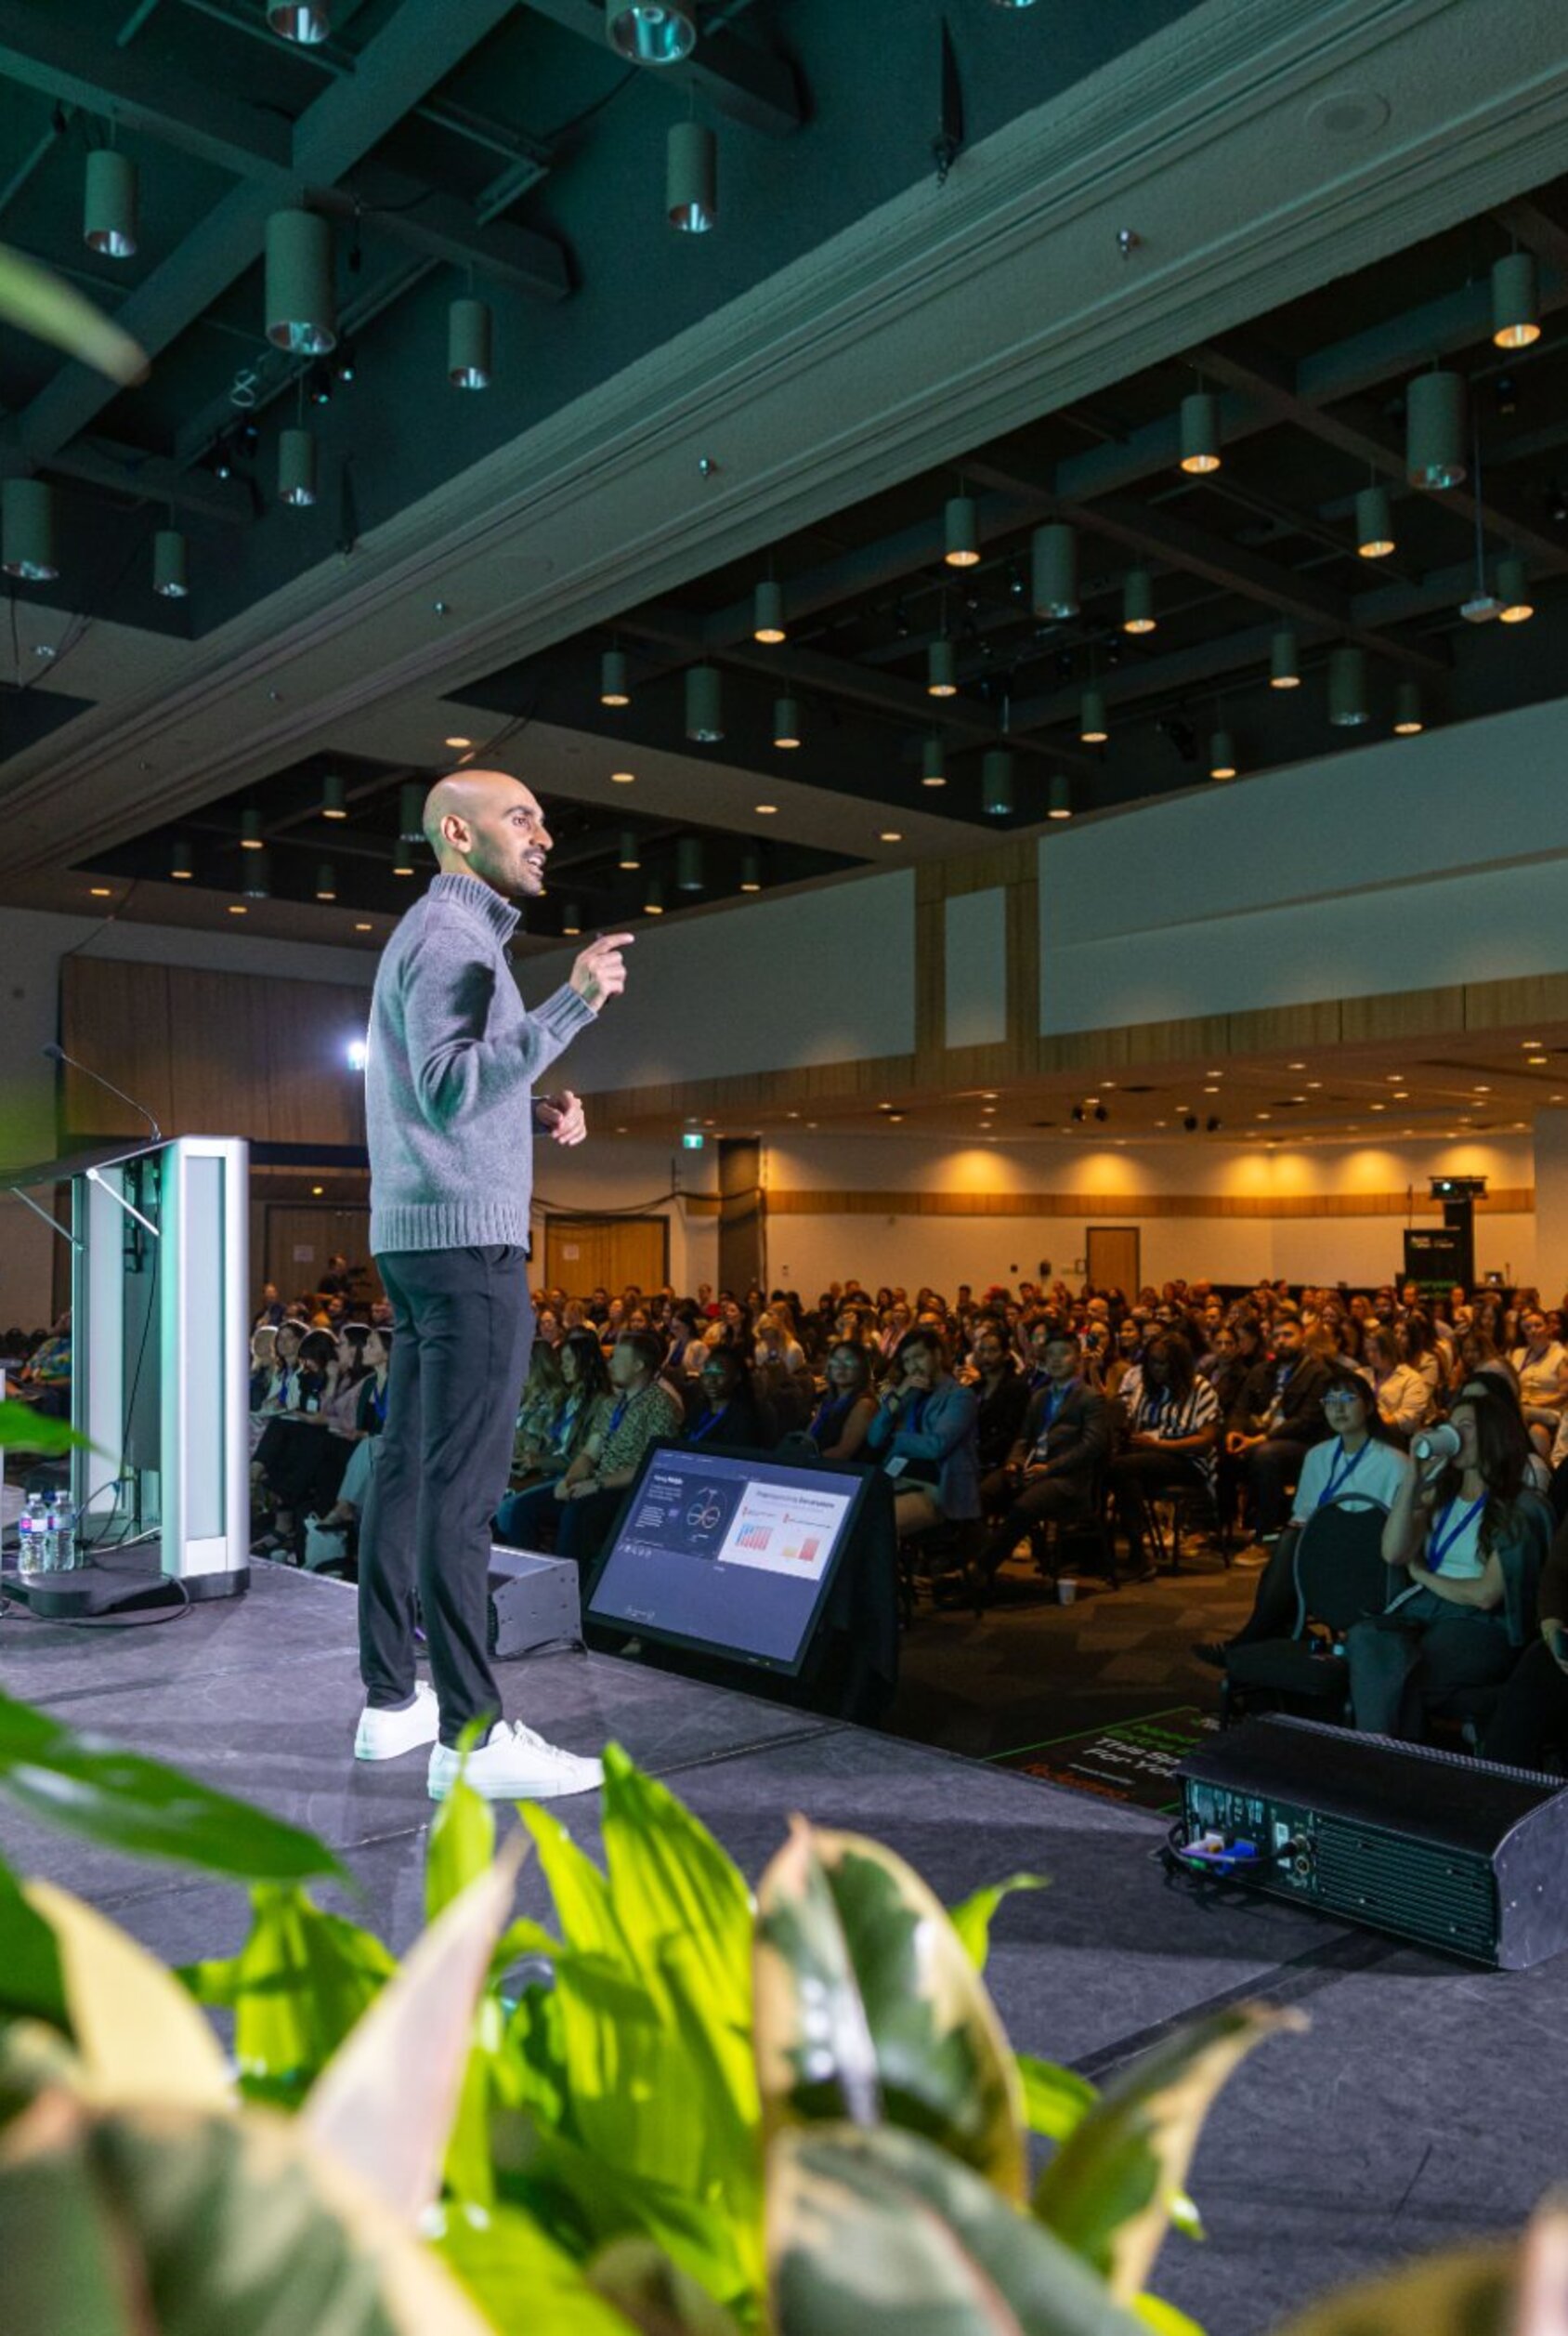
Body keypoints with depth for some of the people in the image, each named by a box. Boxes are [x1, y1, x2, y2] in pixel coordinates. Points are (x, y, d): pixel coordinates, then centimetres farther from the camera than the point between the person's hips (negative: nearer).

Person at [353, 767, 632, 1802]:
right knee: (462, 1484, -10)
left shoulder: (438, 935, 22)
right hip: (467, 1238, -10)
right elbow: (447, 1091, -24)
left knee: (411, 1471, 10)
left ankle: (393, 1698, 17)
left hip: (422, 1236, 10)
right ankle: (470, 1733, -7)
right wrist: (571, 1007, -28)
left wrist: (538, 1112, 10)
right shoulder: (451, 935, -9)